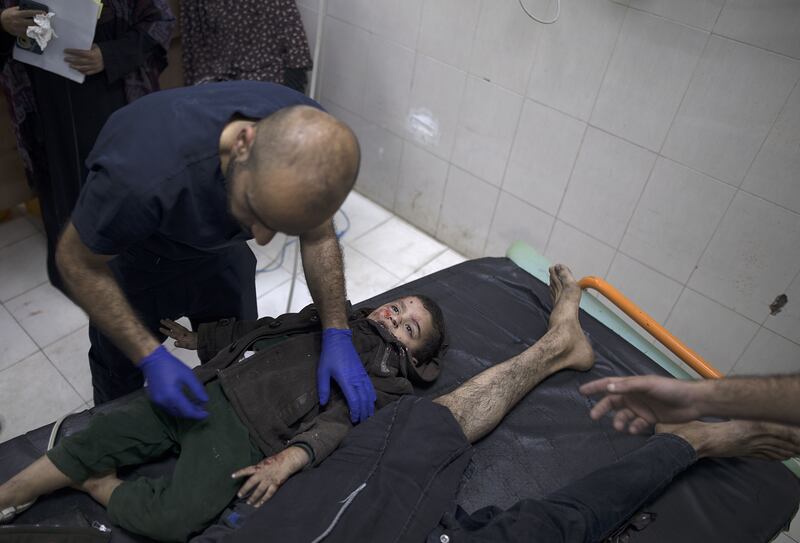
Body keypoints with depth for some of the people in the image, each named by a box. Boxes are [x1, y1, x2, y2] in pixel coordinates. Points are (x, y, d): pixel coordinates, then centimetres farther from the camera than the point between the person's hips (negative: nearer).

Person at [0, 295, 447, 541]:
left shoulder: (386, 379, 8)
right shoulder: (330, 317, 25)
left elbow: (338, 420, -9)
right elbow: (256, 331, 25)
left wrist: (284, 462, -23)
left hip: (247, 431, -5)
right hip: (206, 387, 5)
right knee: (102, 436, -8)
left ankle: (93, 484, -1)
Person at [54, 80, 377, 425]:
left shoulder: (309, 136, -32)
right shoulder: (143, 176, -46)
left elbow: (318, 236, -15)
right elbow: (77, 262, -25)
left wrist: (337, 335, -24)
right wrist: (151, 358, -29)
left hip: (222, 251, 3)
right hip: (135, 258, -2)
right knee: (119, 374, 20)